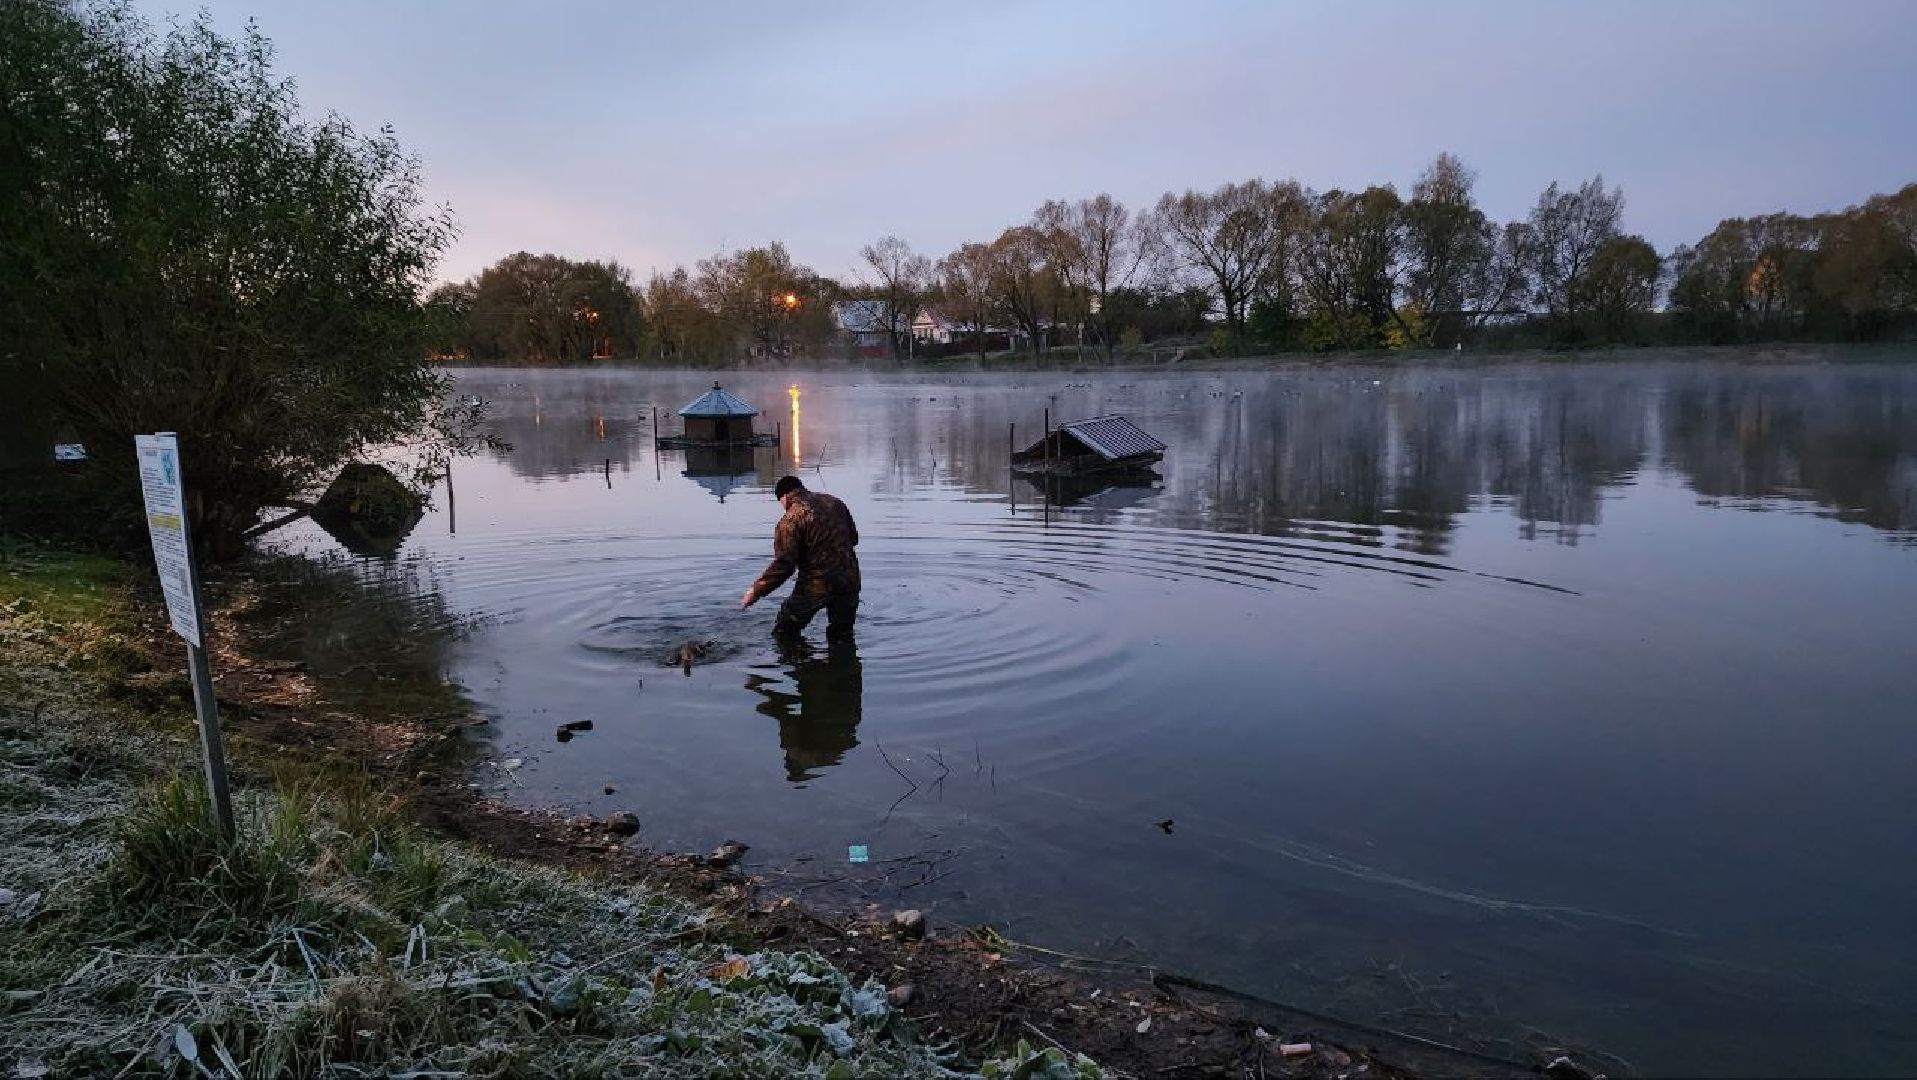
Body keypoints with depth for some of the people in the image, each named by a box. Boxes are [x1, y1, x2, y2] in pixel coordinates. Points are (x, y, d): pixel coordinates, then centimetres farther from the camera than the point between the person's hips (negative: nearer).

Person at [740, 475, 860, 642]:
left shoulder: (790, 520, -11)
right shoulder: (835, 503, 8)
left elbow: (783, 564, -16)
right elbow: (853, 538, 17)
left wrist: (756, 591, -9)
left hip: (816, 586, -6)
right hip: (849, 581, 6)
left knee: (784, 634, 10)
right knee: (842, 636, 17)